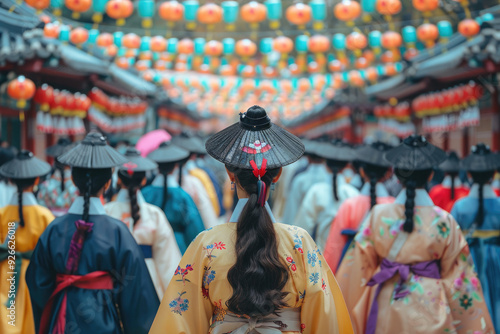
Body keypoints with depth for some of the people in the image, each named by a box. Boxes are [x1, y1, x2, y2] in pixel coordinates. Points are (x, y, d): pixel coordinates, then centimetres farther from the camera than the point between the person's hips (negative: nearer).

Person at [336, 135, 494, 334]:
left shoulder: (378, 215, -9)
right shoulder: (444, 222, -12)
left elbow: (358, 268, -2)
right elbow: (458, 278, -6)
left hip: (386, 307, 2)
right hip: (429, 310, -1)